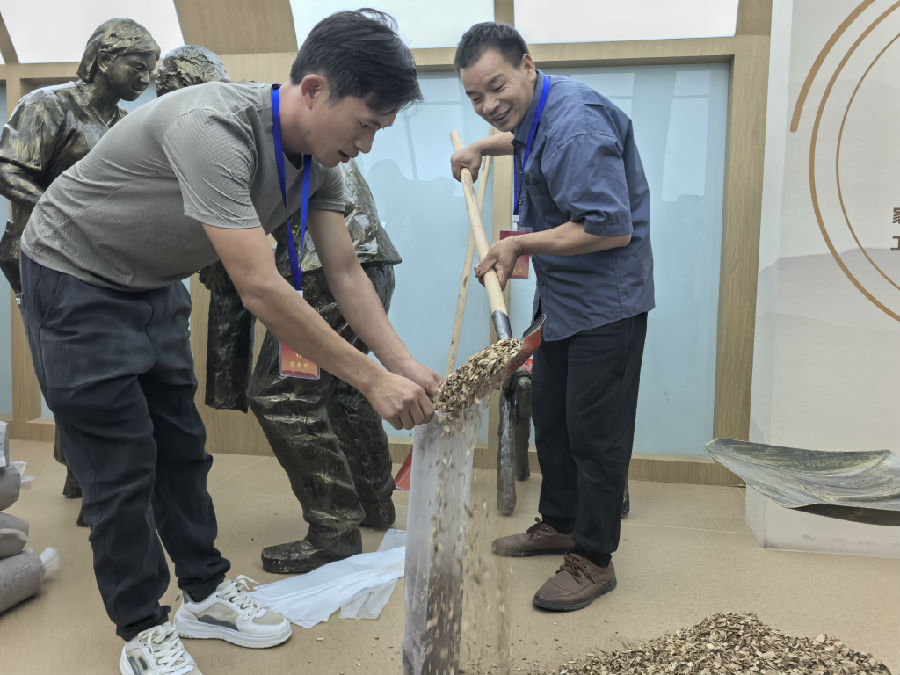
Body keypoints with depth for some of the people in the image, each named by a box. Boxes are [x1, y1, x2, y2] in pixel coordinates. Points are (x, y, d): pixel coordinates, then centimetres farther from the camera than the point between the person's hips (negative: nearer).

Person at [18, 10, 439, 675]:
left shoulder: (318, 158, -9)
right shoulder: (214, 128, -37)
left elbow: (345, 270, -7)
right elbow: (261, 291, -39)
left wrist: (404, 363, -17)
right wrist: (373, 378, -34)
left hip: (156, 285, 8)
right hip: (76, 278, -7)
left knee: (181, 447, 12)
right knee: (122, 464, -2)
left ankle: (205, 592, 28)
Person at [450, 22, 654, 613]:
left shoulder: (575, 126, -24)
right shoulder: (537, 114, 9)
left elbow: (612, 228, -29)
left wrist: (519, 244, -20)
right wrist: (483, 146, 28)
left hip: (606, 302, -10)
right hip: (561, 297, 10)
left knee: (594, 430, -2)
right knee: (549, 412, 18)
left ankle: (594, 560, 14)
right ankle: (560, 524, 36)